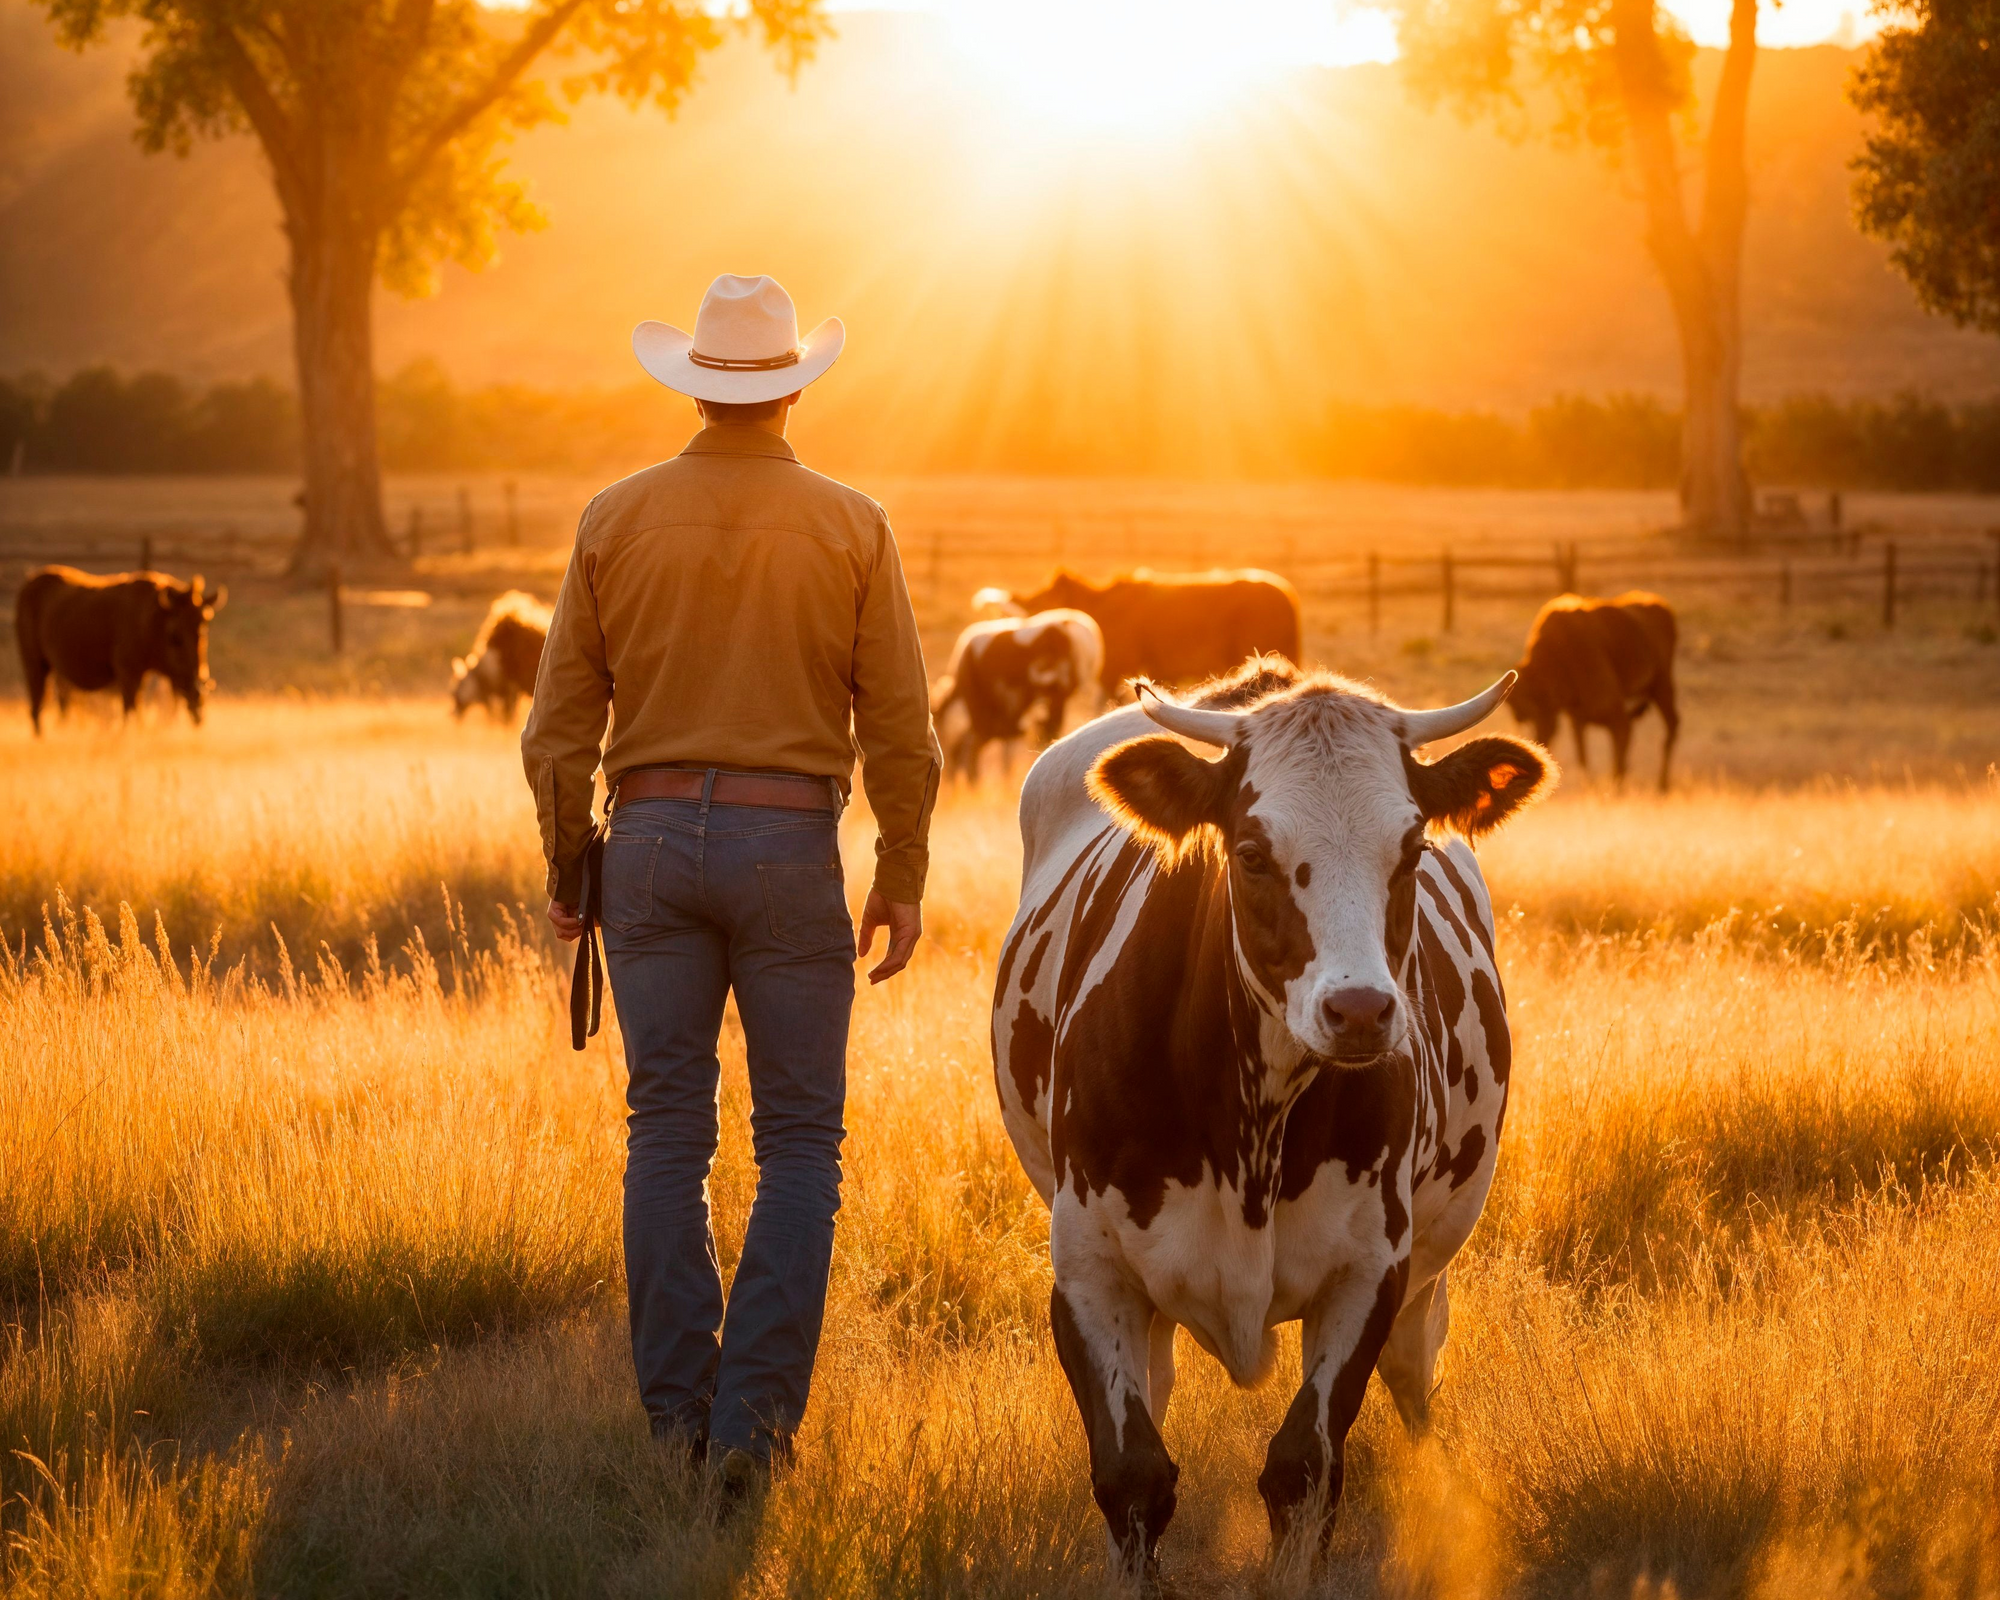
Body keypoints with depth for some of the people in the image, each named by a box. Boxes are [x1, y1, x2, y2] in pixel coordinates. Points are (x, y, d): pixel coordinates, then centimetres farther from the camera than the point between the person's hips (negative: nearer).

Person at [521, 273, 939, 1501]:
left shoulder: (617, 520, 1)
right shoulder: (851, 529, -2)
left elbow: (561, 723, 3)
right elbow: (899, 728, -3)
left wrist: (567, 867, 15)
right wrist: (903, 879, 6)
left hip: (653, 841, 2)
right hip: (791, 845, -2)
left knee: (669, 1133, 8)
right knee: (799, 1143, 4)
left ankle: (678, 1412, 8)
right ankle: (756, 1417, -6)